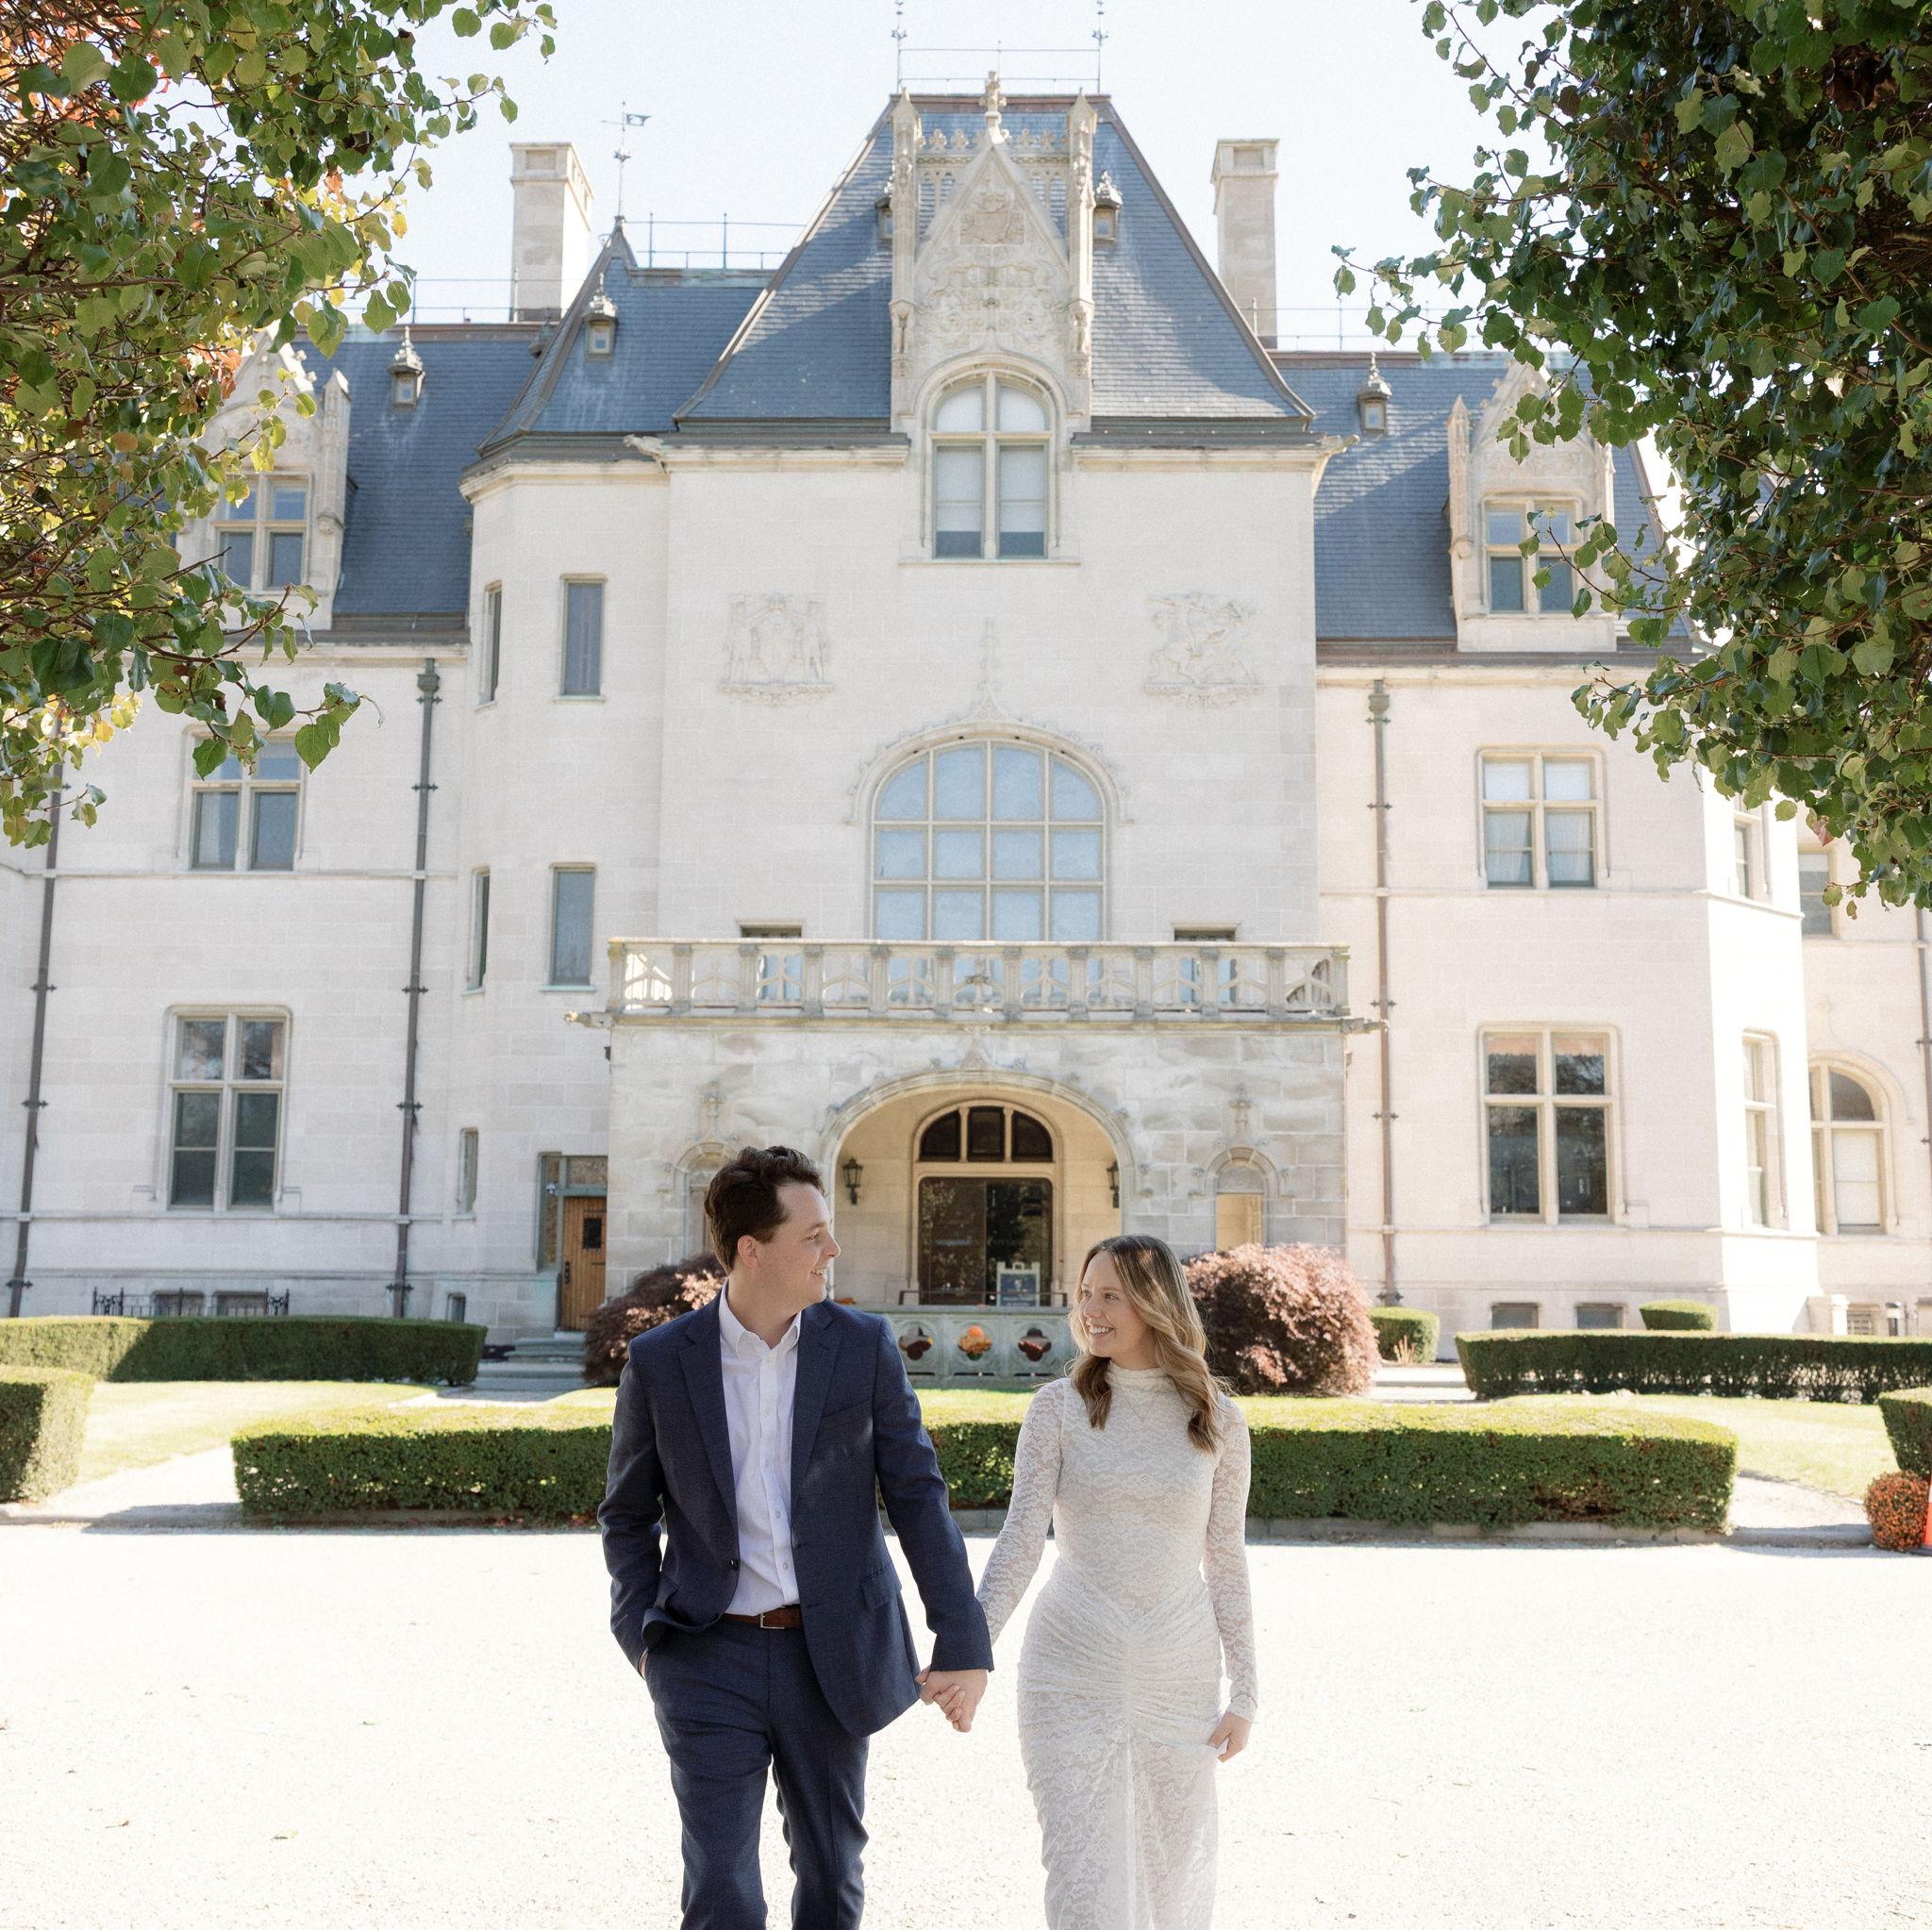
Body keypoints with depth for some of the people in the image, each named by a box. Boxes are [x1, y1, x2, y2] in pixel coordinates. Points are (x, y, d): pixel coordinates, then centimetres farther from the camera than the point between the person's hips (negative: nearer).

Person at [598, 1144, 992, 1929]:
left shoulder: (864, 1345, -5)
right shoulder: (659, 1360, -6)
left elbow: (916, 1495, -3)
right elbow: (627, 1514, 7)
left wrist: (963, 1643, -8)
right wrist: (644, 1636, -4)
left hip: (829, 1655, 1)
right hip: (711, 1658, -1)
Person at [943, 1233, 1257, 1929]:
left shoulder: (1216, 1420, 1)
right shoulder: (1059, 1408, -2)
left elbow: (1225, 1560, 6)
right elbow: (1021, 1538, -9)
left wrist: (1245, 1691, 5)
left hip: (1180, 1679, 2)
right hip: (1071, 1676, -1)